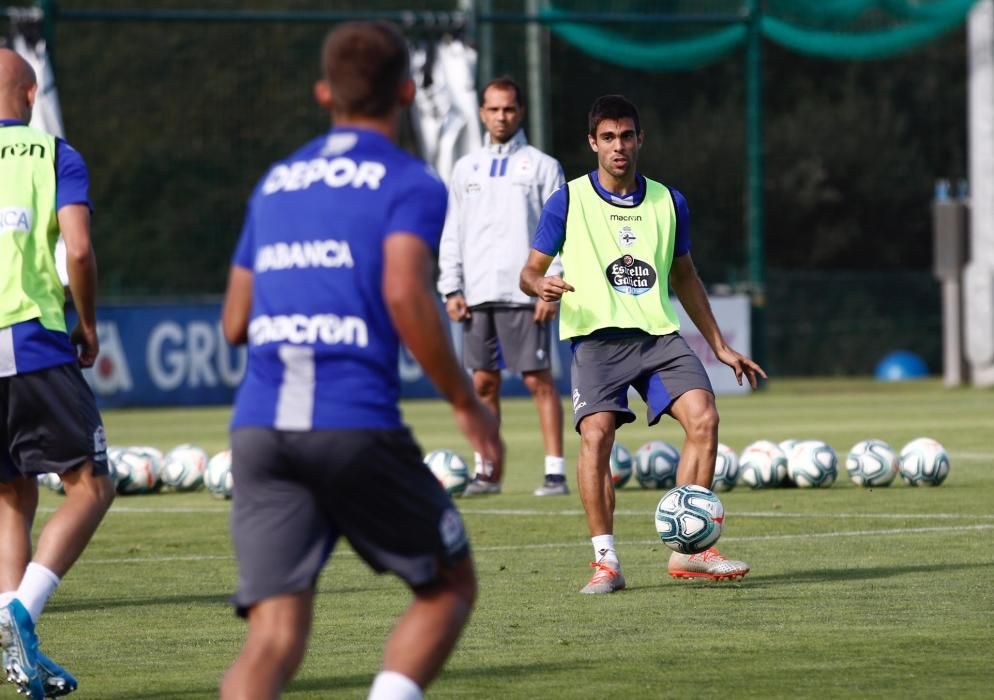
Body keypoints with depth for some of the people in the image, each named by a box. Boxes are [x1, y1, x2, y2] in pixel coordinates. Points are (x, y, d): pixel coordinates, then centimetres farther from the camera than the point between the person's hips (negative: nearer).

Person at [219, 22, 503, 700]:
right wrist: (468, 404, -5)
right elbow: (405, 294, -13)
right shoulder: (409, 183, 3)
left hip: (259, 428, 5)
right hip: (356, 424, -5)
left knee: (276, 635, -1)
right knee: (449, 586, 16)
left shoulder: (275, 184, 21)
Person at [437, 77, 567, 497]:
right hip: (477, 295, 4)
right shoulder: (466, 169, 15)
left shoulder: (541, 166, 3)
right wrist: (451, 289, 5)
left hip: (524, 292, -4)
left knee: (539, 380, -6)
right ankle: (485, 473, 10)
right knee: (483, 383, 5)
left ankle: (555, 472, -6)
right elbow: (452, 234, 15)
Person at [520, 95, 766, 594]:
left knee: (703, 418, -16)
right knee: (596, 435, -22)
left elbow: (684, 277, 24)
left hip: (659, 334, 3)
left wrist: (719, 346, 22)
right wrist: (541, 285, -18)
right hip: (597, 336, -3)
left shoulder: (668, 202, 14)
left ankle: (688, 550, -9)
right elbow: (530, 271, 7)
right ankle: (606, 561, -15)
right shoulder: (568, 202, 4)